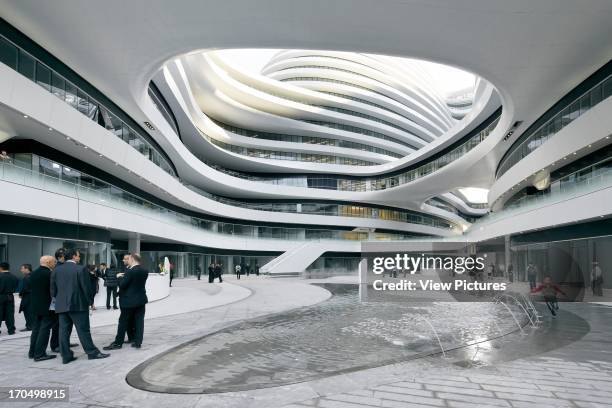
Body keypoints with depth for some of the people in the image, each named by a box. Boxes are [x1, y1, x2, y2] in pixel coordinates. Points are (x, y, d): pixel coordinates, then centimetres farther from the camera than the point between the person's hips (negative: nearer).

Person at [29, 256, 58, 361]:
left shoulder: (34, 273, 8)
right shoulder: (49, 274, -18)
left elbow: (32, 288, 15)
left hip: (35, 306, 8)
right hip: (47, 307, -8)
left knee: (36, 329, 16)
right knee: (45, 329, -3)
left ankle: (32, 352, 23)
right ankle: (40, 354, -1)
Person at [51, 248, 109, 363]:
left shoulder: (56, 270, 7)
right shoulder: (80, 269, -10)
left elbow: (53, 290, 8)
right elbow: (86, 288, -11)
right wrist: (87, 301, 4)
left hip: (61, 305, 5)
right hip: (78, 305, -5)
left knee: (64, 331, 8)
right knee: (83, 330, 0)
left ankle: (66, 356, 11)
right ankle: (92, 353, 6)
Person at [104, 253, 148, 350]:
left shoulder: (130, 271, -17)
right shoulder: (145, 271, 4)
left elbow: (122, 285, -16)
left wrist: (119, 277, 2)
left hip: (129, 301, -6)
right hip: (141, 300, 6)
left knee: (123, 322, 4)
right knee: (139, 321, 6)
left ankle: (118, 343, 11)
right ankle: (138, 342, 8)